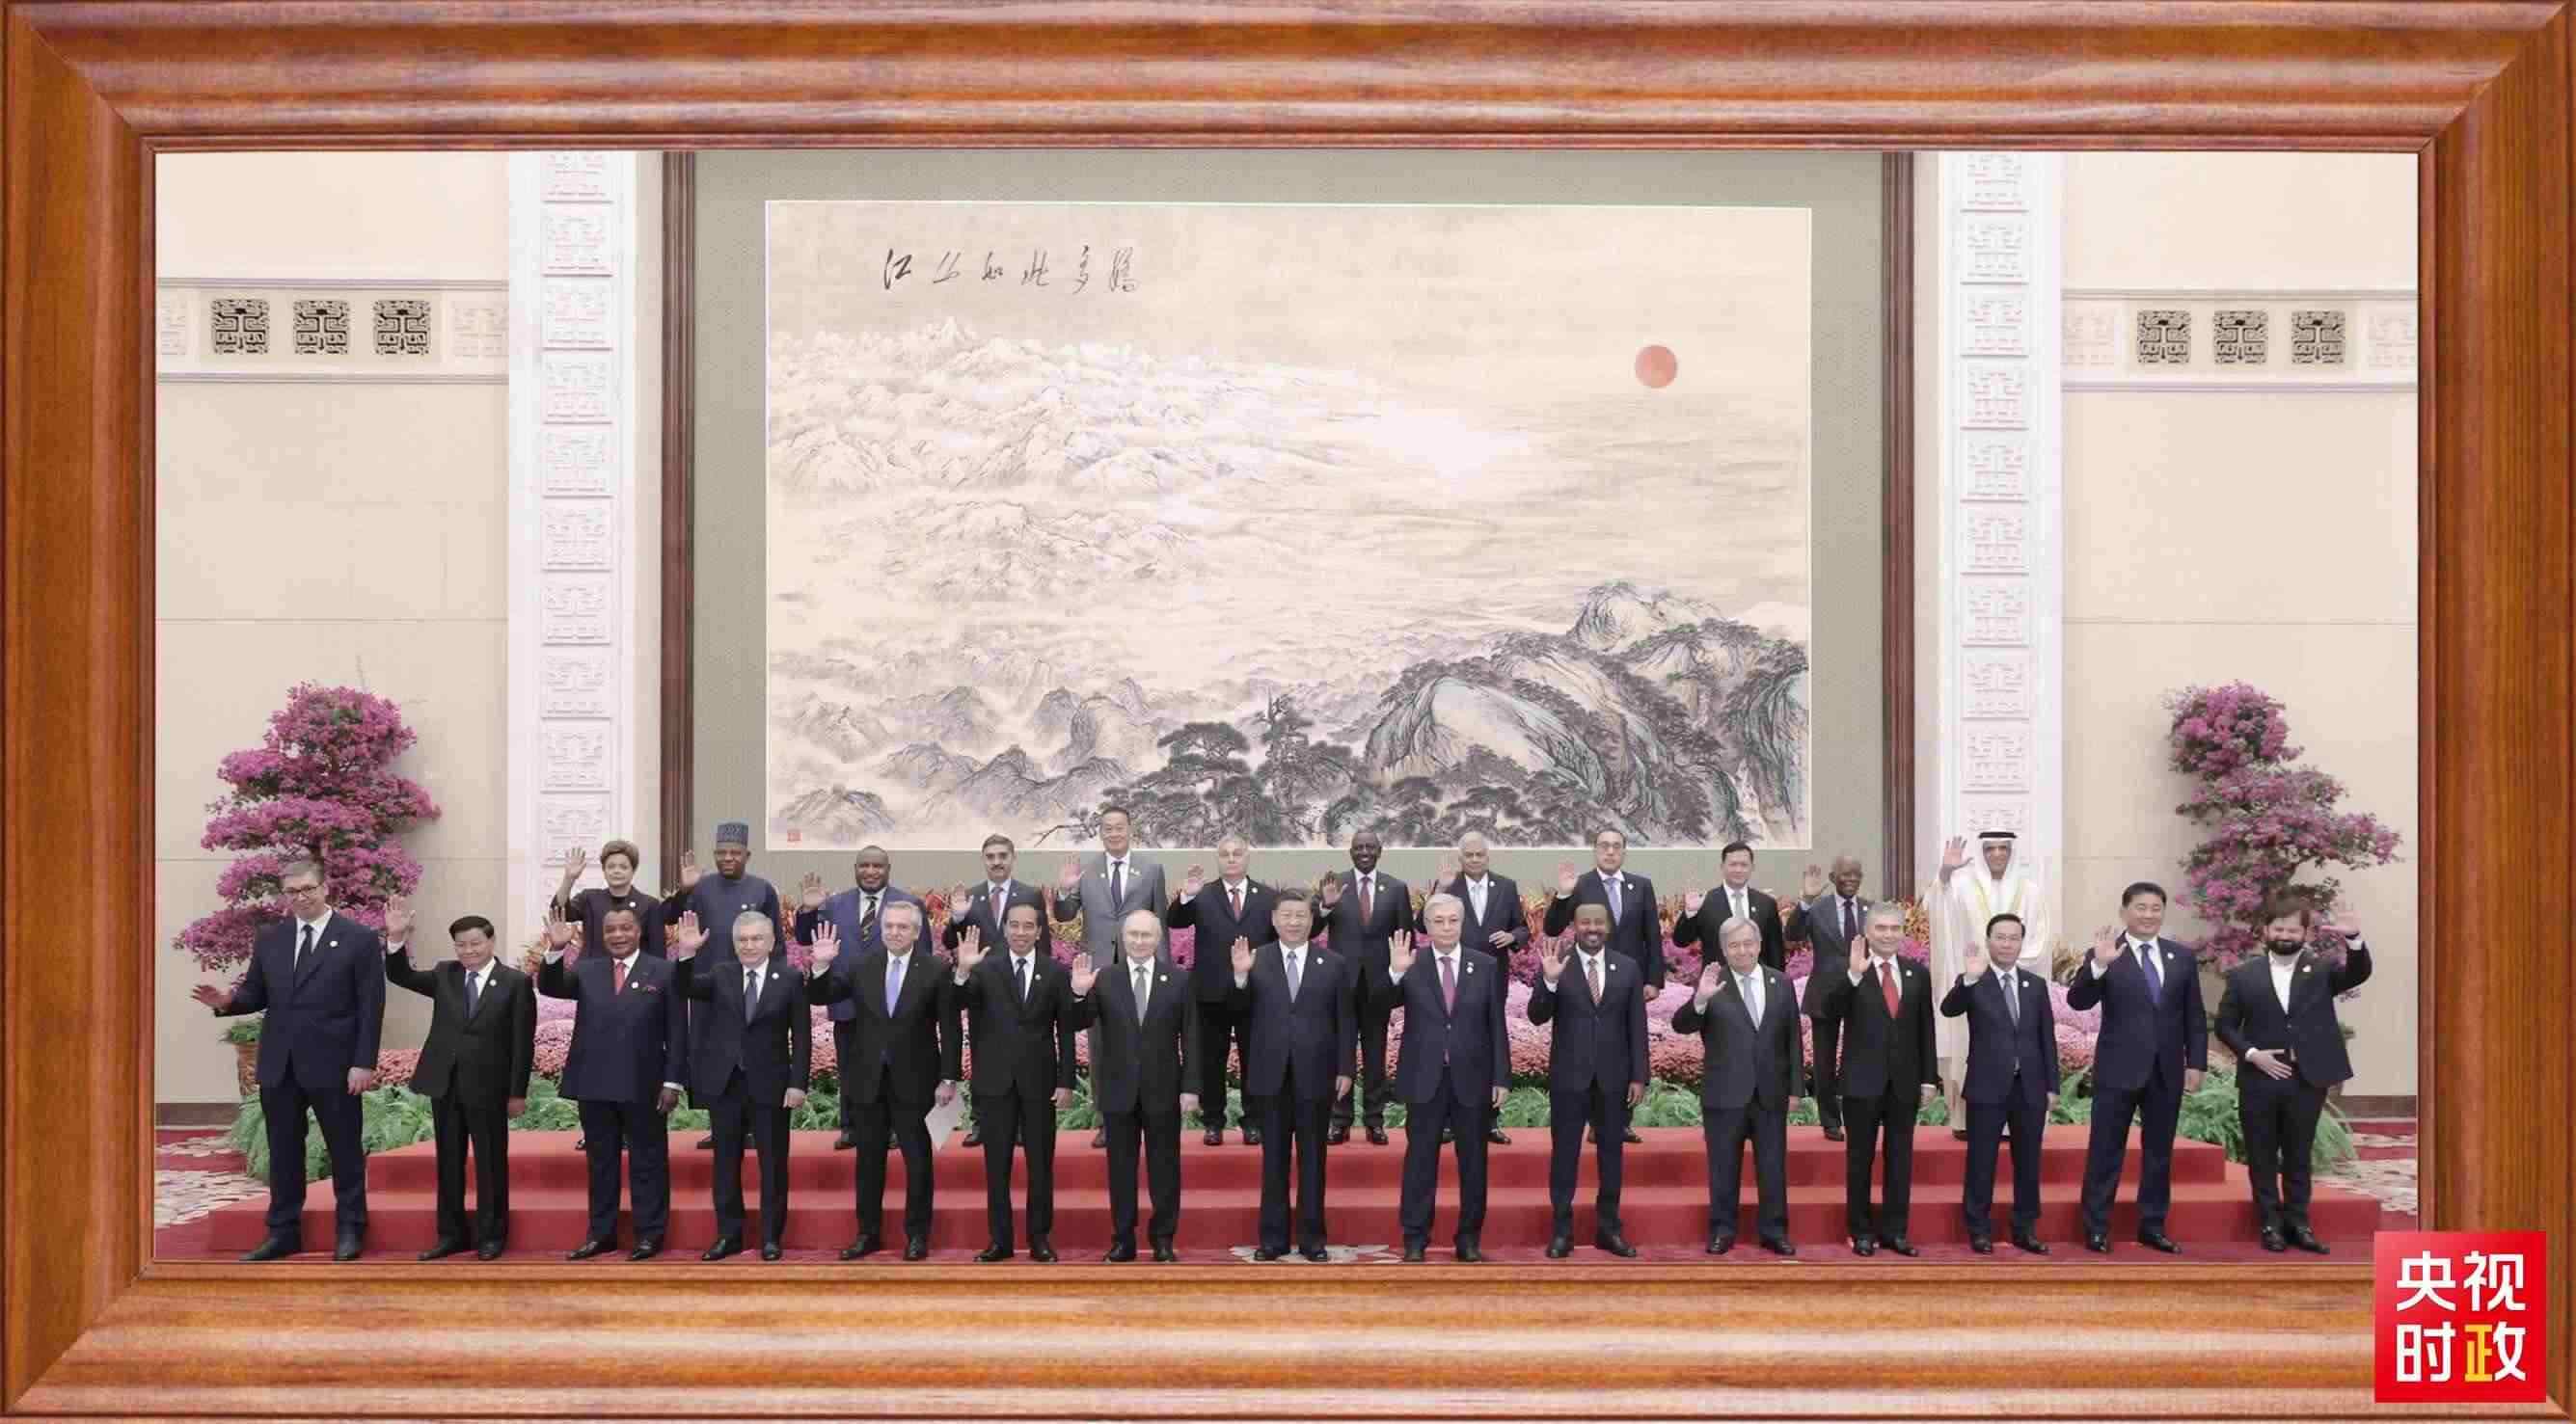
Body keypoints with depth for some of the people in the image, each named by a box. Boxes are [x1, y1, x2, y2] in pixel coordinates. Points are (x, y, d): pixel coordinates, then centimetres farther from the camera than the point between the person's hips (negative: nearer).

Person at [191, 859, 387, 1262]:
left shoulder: (359, 939, -5)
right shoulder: (268, 940, 10)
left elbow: (371, 1007, -7)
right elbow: (256, 994, 12)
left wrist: (364, 1063, -13)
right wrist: (227, 1001, -12)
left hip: (333, 1065, -4)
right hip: (279, 1065, 5)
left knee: (345, 1149, 4)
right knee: (283, 1151, 10)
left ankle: (350, 1230, 15)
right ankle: (283, 1232, 18)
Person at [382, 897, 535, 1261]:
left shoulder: (516, 983, -5)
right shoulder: (444, 975, 9)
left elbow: (523, 1042, -6)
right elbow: (399, 976, 3)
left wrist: (518, 1092, -8)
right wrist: (397, 938, -14)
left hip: (488, 1087, -4)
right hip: (445, 1084, 4)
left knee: (490, 1163, 4)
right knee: (448, 1163, 11)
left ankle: (491, 1235, 14)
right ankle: (452, 1234, 20)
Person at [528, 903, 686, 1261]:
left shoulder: (664, 972, 0)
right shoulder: (586, 970, 9)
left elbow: (676, 1032, -1)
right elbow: (550, 988, -6)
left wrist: (672, 1082, -7)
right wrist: (556, 951, -23)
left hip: (643, 1085, -3)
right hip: (595, 1084, 3)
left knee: (647, 1161, 3)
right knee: (600, 1161, 11)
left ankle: (650, 1234, 9)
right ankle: (601, 1233, 18)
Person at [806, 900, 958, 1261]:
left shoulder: (936, 970, -6)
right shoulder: (861, 965, 2)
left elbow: (949, 1029, -5)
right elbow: (819, 998, 2)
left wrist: (948, 1078, -8)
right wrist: (821, 965, -16)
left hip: (913, 1081, -3)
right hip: (869, 1079, 3)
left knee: (917, 1160, 3)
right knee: (868, 1160, 10)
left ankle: (917, 1235, 13)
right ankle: (868, 1233, 20)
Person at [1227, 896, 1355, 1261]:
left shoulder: (1334, 964, 3)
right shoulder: (1254, 960, 2)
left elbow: (1346, 1022, 4)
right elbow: (1239, 1011, -3)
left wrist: (1345, 1069, -2)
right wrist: (1240, 976, -19)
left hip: (1315, 1075, 0)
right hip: (1271, 1075, 0)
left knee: (1312, 1157, 7)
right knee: (1274, 1157, 7)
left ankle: (1311, 1236, 14)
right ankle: (1273, 1237, 14)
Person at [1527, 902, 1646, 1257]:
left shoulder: (1628, 968, 3)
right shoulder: (1556, 964, -4)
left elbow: (1637, 1027, 5)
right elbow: (1537, 1017, -11)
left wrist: (1639, 1076, 1)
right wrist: (1549, 980, -27)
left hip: (1613, 1077, 2)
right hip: (1569, 1076, -2)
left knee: (1611, 1153, 10)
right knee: (1564, 1153, 3)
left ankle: (1608, 1228, 20)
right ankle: (1562, 1230, 10)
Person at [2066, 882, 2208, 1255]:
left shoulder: (2182, 956, 8)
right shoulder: (2104, 955, -4)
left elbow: (2194, 1016, 11)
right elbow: (2077, 1002, -16)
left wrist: (2196, 1062, 4)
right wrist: (2098, 966, -30)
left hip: (2167, 1071, 4)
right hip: (2119, 1069, -4)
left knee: (2159, 1152, 11)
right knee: (2105, 1151, 0)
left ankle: (2152, 1226, 20)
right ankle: (2096, 1228, 6)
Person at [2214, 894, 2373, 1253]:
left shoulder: (2321, 971, 4)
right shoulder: (2243, 976, 3)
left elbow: (2359, 974, -14)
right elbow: (2225, 1025, 6)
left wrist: (2353, 939, -31)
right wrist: (2251, 1053, -9)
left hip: (2306, 1081, 0)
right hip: (2259, 1080, 0)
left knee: (2299, 1158, 9)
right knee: (2262, 1159, 5)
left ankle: (2298, 1223, 18)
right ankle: (2271, 1224, 14)